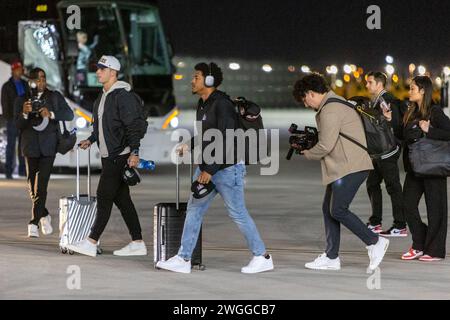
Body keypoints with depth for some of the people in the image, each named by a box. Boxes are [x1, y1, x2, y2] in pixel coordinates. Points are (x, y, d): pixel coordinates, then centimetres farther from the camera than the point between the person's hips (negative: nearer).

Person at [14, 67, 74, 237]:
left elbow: (69, 114, 0)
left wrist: (52, 114, -16)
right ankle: (44, 215, 25)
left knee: (41, 184, -13)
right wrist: (24, 113, -22)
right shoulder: (21, 100, 9)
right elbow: (18, 124, -1)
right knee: (32, 184, 5)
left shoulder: (55, 97, 8)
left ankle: (34, 222, -9)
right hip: (30, 147, 2)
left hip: (48, 146, -2)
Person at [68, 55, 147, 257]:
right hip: (108, 157, 10)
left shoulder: (123, 96, -13)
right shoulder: (103, 97, 17)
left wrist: (134, 152, -24)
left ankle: (91, 243, -9)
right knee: (121, 199, 9)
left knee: (104, 196, -10)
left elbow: (134, 125, -18)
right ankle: (137, 243, 13)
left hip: (120, 156, -10)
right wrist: (91, 140, 14)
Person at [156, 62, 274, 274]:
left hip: (227, 169, -9)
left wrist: (210, 170, -24)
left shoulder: (222, 105, -18)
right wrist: (189, 146, 7)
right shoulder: (202, 104, 11)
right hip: (206, 168, 9)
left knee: (238, 213, -2)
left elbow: (226, 141, -23)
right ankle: (183, 259, 8)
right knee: (194, 210, 6)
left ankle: (262, 257, 9)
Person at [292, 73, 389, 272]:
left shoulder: (330, 110, -14)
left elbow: (326, 145, -18)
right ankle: (331, 258, 14)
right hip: (342, 168, 11)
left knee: (338, 210, -11)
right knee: (328, 209, 11)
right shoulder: (335, 104, 20)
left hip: (350, 168, -11)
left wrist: (307, 153, 0)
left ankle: (374, 242, -5)